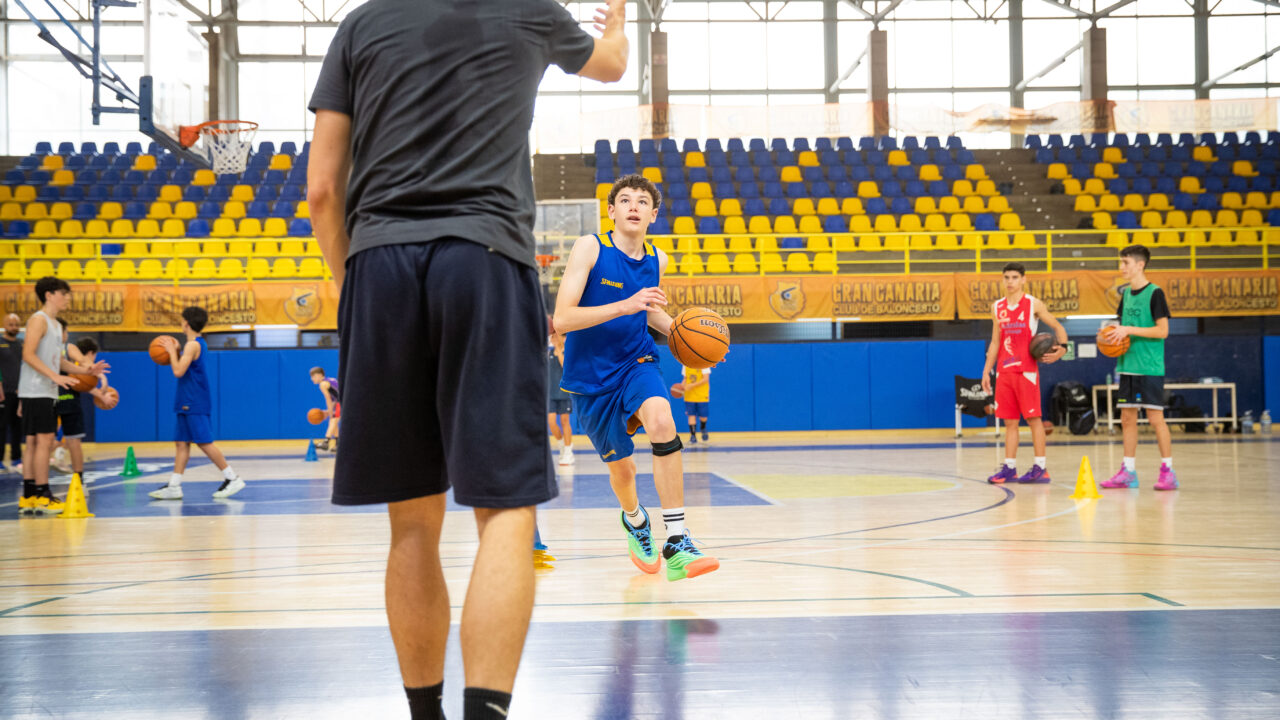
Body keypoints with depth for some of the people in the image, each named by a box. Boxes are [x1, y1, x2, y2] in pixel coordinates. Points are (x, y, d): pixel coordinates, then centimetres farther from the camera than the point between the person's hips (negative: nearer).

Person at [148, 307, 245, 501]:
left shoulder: (193, 345, -14)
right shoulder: (200, 344, 16)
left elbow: (179, 371, -20)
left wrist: (172, 350, -9)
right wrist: (176, 351, 13)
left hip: (195, 404, -10)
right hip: (188, 403, 10)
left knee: (204, 442, -8)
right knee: (181, 443, 7)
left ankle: (232, 478, -4)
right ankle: (174, 486, 6)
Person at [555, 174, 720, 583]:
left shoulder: (656, 259, 1)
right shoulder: (590, 248, -14)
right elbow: (561, 320, -23)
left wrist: (679, 331, 1)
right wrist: (625, 306, -33)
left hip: (636, 362, 2)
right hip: (590, 374, -2)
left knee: (661, 422, -30)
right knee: (621, 466, 10)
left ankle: (676, 543, -30)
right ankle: (634, 519, 49)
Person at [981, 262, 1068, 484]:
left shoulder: (1033, 305, -2)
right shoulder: (997, 307, 11)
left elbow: (1057, 327, 3)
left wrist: (1061, 347, -16)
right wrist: (986, 371, 11)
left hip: (1026, 370, -5)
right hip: (1004, 371, 5)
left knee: (1033, 418, -3)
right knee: (1009, 421, 7)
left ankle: (1040, 468, 0)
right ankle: (1009, 468, 10)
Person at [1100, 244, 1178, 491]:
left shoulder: (1154, 293, -9)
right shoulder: (1126, 293, 13)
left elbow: (1162, 331, -13)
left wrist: (1129, 330, -18)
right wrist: (1115, 331, 0)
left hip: (1150, 367, -7)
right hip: (1127, 366, 7)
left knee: (1156, 418, -5)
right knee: (1127, 418, 8)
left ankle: (1167, 471, 2)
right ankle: (1128, 471, 13)